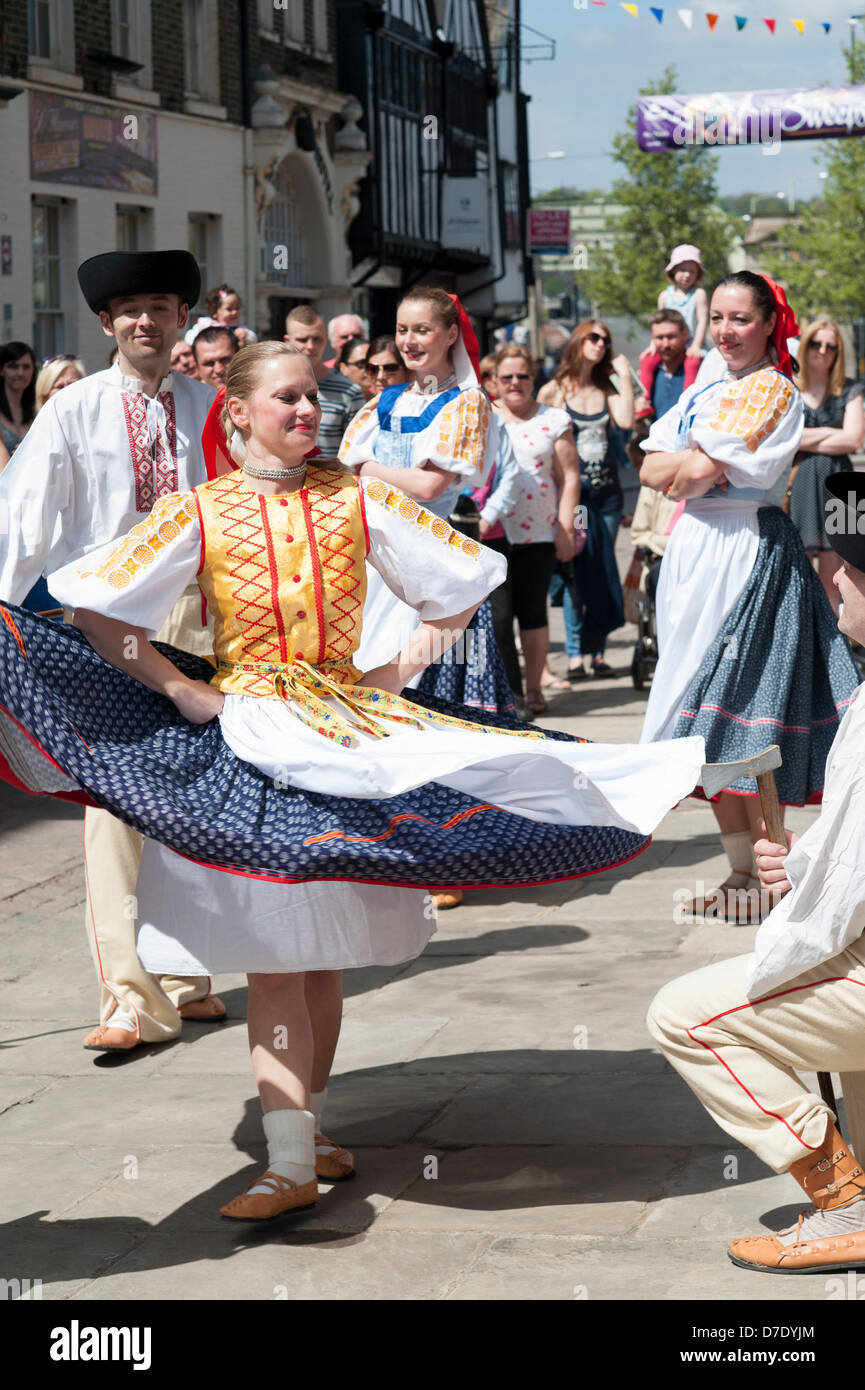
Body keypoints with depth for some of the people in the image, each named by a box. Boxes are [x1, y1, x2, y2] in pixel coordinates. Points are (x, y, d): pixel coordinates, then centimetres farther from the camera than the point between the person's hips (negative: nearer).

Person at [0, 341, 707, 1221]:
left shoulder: (356, 501, 3)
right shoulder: (199, 512, -2)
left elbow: (464, 580, 9)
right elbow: (94, 608, -5)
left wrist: (404, 666, 1)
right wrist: (181, 690, -9)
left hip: (347, 729, 2)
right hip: (250, 735, -2)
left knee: (323, 951, 7)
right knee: (272, 955, -6)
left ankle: (305, 1127, 21)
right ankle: (290, 1163, -7)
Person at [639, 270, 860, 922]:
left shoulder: (771, 388, -9)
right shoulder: (706, 390, 17)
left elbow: (699, 472, -18)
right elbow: (652, 469, 10)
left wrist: (686, 471, 2)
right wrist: (695, 467, -9)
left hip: (748, 548, -8)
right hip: (694, 551, 8)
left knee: (738, 718, -9)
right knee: (709, 727, 8)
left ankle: (765, 875, -3)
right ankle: (740, 869, 15)